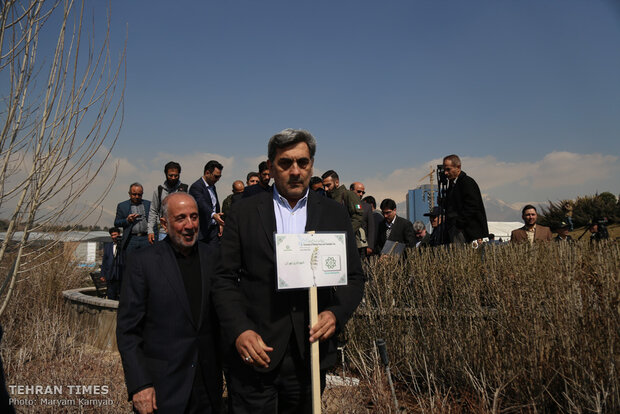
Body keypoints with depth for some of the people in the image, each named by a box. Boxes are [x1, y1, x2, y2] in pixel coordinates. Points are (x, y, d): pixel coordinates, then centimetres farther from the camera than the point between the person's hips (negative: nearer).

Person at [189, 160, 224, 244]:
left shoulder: (212, 186, 15)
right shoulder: (196, 187, -13)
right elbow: (201, 203, -30)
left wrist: (220, 224, 13)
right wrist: (213, 215, -47)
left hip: (214, 228, 7)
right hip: (202, 230, -7)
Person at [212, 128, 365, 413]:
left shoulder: (335, 214, 4)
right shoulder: (244, 213, 0)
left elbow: (354, 278, 7)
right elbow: (225, 279, -1)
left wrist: (336, 313, -11)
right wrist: (239, 330, -14)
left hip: (310, 354, 2)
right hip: (255, 355, -1)